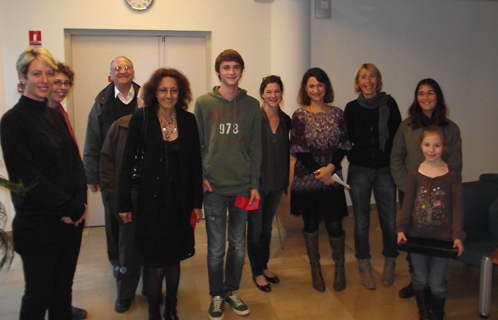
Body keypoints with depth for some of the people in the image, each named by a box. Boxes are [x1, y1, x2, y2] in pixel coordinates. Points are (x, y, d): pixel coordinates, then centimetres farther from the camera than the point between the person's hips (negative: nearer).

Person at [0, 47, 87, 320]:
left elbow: (75, 161, 10)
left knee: (63, 288, 16)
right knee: (38, 294, 8)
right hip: (38, 224, -6)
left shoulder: (55, 115, 10)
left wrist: (79, 203, -5)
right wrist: (69, 208, -14)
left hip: (71, 218, 6)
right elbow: (27, 175, -15)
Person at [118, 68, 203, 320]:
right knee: (156, 264, 2)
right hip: (150, 202, -2)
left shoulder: (188, 120, 1)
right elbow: (127, 161, -4)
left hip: (179, 202, 3)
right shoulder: (141, 118, -6)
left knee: (174, 259, 14)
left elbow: (195, 163, 5)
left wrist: (197, 202, 5)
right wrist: (124, 203, -5)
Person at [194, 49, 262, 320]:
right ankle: (216, 295, 24)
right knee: (216, 248, 6)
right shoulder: (204, 103, 2)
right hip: (213, 186, -2)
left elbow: (256, 147, 6)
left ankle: (232, 290, 30)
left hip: (242, 186, 2)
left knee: (238, 245, 12)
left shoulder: (251, 105, 5)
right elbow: (196, 144, 3)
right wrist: (200, 176, -7)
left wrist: (255, 183, 1)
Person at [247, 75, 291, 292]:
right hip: (257, 181, -5)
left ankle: (264, 266, 34)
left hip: (276, 182, 5)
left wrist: (286, 179, 12)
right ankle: (257, 273, 21)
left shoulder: (286, 120, 5)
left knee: (267, 226, 18)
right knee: (255, 228, 6)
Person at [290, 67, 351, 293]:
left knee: (334, 224, 2)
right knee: (311, 223, 10)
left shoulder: (337, 113, 4)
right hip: (307, 179, -1)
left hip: (332, 178, 1)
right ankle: (315, 268, 27)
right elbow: (298, 149, -7)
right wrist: (319, 172, -12)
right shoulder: (299, 115, -3)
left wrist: (330, 167, -13)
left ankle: (339, 268, 24)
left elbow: (344, 145, 2)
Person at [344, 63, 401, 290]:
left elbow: (398, 135, 1)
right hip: (359, 171, 1)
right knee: (361, 222, 6)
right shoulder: (352, 108, 4)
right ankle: (365, 268, 23)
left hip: (385, 170, 0)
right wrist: (354, 156, -5)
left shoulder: (389, 104, 1)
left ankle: (389, 265, 24)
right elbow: (346, 139, 9)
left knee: (389, 221, 1)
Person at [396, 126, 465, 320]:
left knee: (437, 283, 4)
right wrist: (401, 229, -6)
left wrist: (458, 236, -10)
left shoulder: (452, 175, -3)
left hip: (442, 237, -1)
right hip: (418, 236, 1)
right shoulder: (414, 174, -1)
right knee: (420, 279, 14)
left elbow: (457, 208, -3)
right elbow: (407, 204, 2)